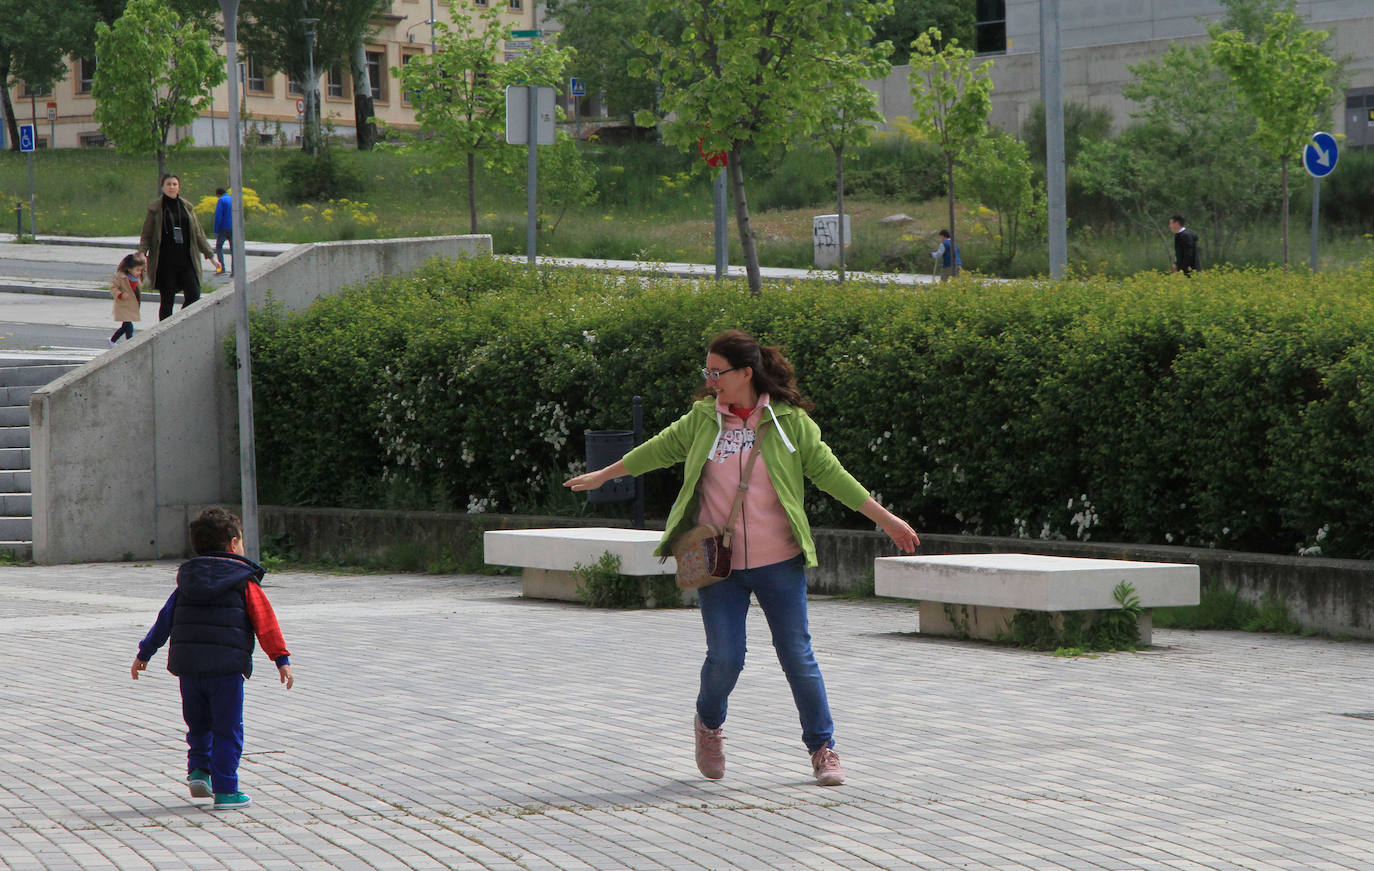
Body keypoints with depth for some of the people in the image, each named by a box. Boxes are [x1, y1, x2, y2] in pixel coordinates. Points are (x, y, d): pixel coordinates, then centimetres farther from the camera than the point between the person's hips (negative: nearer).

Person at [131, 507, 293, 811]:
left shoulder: (187, 580, 15)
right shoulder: (245, 582, 1)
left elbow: (165, 620, 16)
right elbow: (265, 623, -6)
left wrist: (144, 653, 22)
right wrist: (282, 659, -8)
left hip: (187, 665, 4)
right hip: (226, 667, -4)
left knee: (199, 725, 23)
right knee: (227, 730, 1)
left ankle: (198, 769, 8)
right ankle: (225, 791, 0)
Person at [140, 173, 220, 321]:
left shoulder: (186, 207, 12)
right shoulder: (155, 208, 3)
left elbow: (198, 234, 17)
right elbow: (146, 235, 3)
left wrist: (210, 255, 14)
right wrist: (142, 255, -11)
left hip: (185, 259, 3)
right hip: (165, 262, -3)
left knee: (194, 297, -6)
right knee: (167, 301, -2)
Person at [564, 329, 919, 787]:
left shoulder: (789, 421, -1)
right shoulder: (702, 419, 6)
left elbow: (828, 471, 2)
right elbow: (661, 449, 20)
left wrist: (885, 518, 1)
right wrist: (602, 475, 29)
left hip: (778, 561, -1)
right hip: (718, 562, 1)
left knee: (797, 655, -1)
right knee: (724, 657, -3)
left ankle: (822, 748, 12)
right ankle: (709, 725, 28)